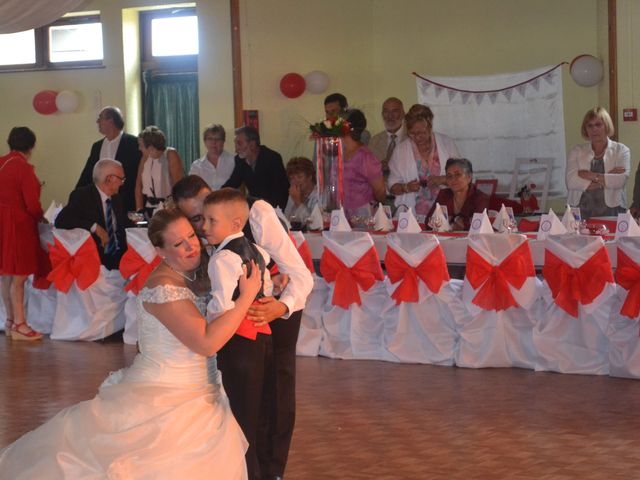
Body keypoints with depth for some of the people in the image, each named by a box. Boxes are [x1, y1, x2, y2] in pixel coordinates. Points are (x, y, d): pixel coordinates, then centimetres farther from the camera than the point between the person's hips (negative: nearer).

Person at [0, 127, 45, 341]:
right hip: (18, 225, -8)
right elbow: (32, 204, -17)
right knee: (18, 276, -2)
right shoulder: (23, 168, -16)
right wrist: (41, 217, 2)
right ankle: (19, 325, 1)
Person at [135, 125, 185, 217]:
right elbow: (139, 185, 7)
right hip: (150, 208, 5)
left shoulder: (170, 155, -11)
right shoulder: (145, 158, 4)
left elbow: (178, 184, -15)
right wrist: (139, 210, 0)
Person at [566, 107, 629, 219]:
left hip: (611, 211, -1)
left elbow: (622, 180, -6)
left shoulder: (621, 150, 10)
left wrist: (591, 176, -8)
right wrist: (607, 179, -7)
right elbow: (571, 182, -4)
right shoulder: (576, 151, 12)